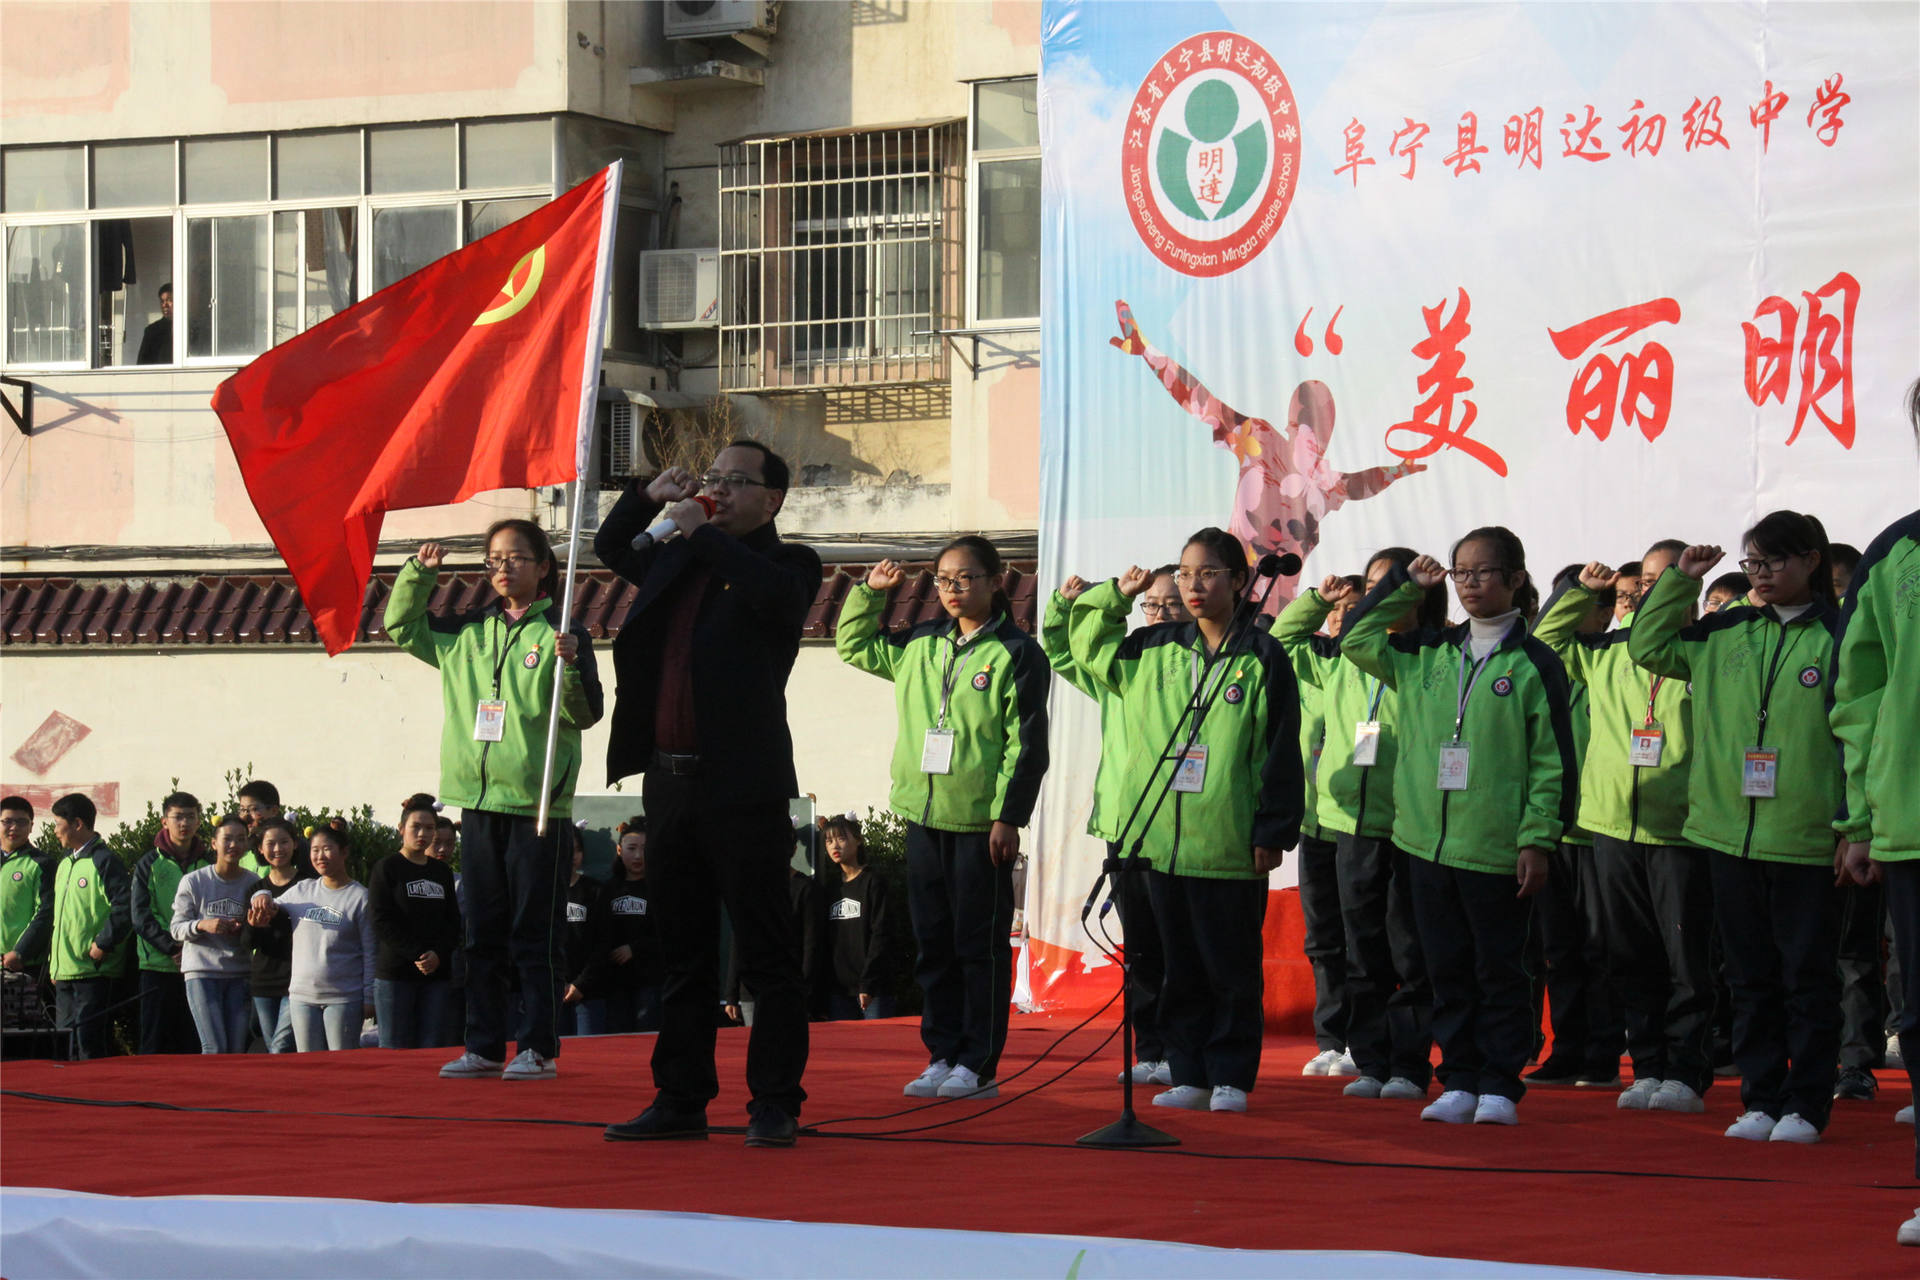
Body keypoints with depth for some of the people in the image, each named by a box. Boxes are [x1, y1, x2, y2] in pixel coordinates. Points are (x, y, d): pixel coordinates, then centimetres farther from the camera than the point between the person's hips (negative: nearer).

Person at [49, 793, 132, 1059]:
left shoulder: (105, 861, -9)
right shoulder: (64, 863, 17)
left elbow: (125, 908, -18)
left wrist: (102, 945, -17)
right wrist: (55, 963, 18)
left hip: (94, 972, -9)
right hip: (64, 972, 9)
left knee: (91, 1047, -9)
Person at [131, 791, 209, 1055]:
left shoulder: (208, 865, 11)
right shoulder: (149, 865, 6)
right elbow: (141, 918, -1)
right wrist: (173, 947, -14)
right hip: (158, 964, -2)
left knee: (193, 1045, 1)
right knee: (156, 1043, -1)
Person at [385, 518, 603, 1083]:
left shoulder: (560, 632, -3)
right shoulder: (467, 633, 13)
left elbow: (586, 714, -8)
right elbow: (403, 627, 26)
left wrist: (571, 664, -26)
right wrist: (420, 572, 11)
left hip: (537, 803, -5)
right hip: (479, 802, 5)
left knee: (534, 934, -3)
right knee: (482, 933, 9)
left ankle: (538, 1047, 2)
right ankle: (484, 1047, 14)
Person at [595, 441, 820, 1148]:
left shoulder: (787, 564, -1)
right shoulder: (679, 560, 16)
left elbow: (777, 593, -24)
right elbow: (610, 548, 32)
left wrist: (702, 533, -16)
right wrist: (651, 497, 13)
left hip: (744, 790, -7)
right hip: (671, 784, 7)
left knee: (766, 953, -3)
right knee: (683, 952, 12)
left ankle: (775, 1105, 1)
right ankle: (680, 1100, 17)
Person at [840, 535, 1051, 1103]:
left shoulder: (1017, 653, -5)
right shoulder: (919, 646, 12)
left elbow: (1026, 742, -8)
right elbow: (855, 645, 29)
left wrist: (1009, 815, -12)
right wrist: (869, 591, 15)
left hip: (982, 821, -6)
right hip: (924, 816, 6)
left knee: (980, 945, -1)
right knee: (933, 943, 9)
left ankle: (979, 1064, 3)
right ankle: (942, 1055, 16)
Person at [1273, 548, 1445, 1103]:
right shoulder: (1339, 657, 12)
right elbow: (1282, 640, 27)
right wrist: (1318, 599, 15)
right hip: (1353, 824, 5)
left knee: (1410, 952, -1)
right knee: (1363, 953, 9)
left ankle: (1410, 1065, 6)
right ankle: (1370, 1062, 15)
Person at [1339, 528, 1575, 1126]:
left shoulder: (1535, 664, -3)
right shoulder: (1427, 655, 11)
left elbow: (1552, 760, -4)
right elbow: (1354, 638, 17)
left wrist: (1538, 839, -10)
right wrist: (1404, 585, 10)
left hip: (1497, 849, -5)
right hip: (1428, 842, 5)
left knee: (1499, 970, 2)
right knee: (1447, 969, 8)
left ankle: (1500, 1086, 8)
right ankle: (1459, 1082, 15)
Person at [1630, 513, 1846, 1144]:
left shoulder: (1836, 639, -4)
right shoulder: (1723, 635, 10)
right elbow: (1648, 645, 21)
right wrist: (1679, 580, 10)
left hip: (1806, 839, -5)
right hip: (1731, 833, 5)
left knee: (1808, 975, 2)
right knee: (1751, 976, 10)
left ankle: (1806, 1104, 8)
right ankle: (1761, 1098, 16)